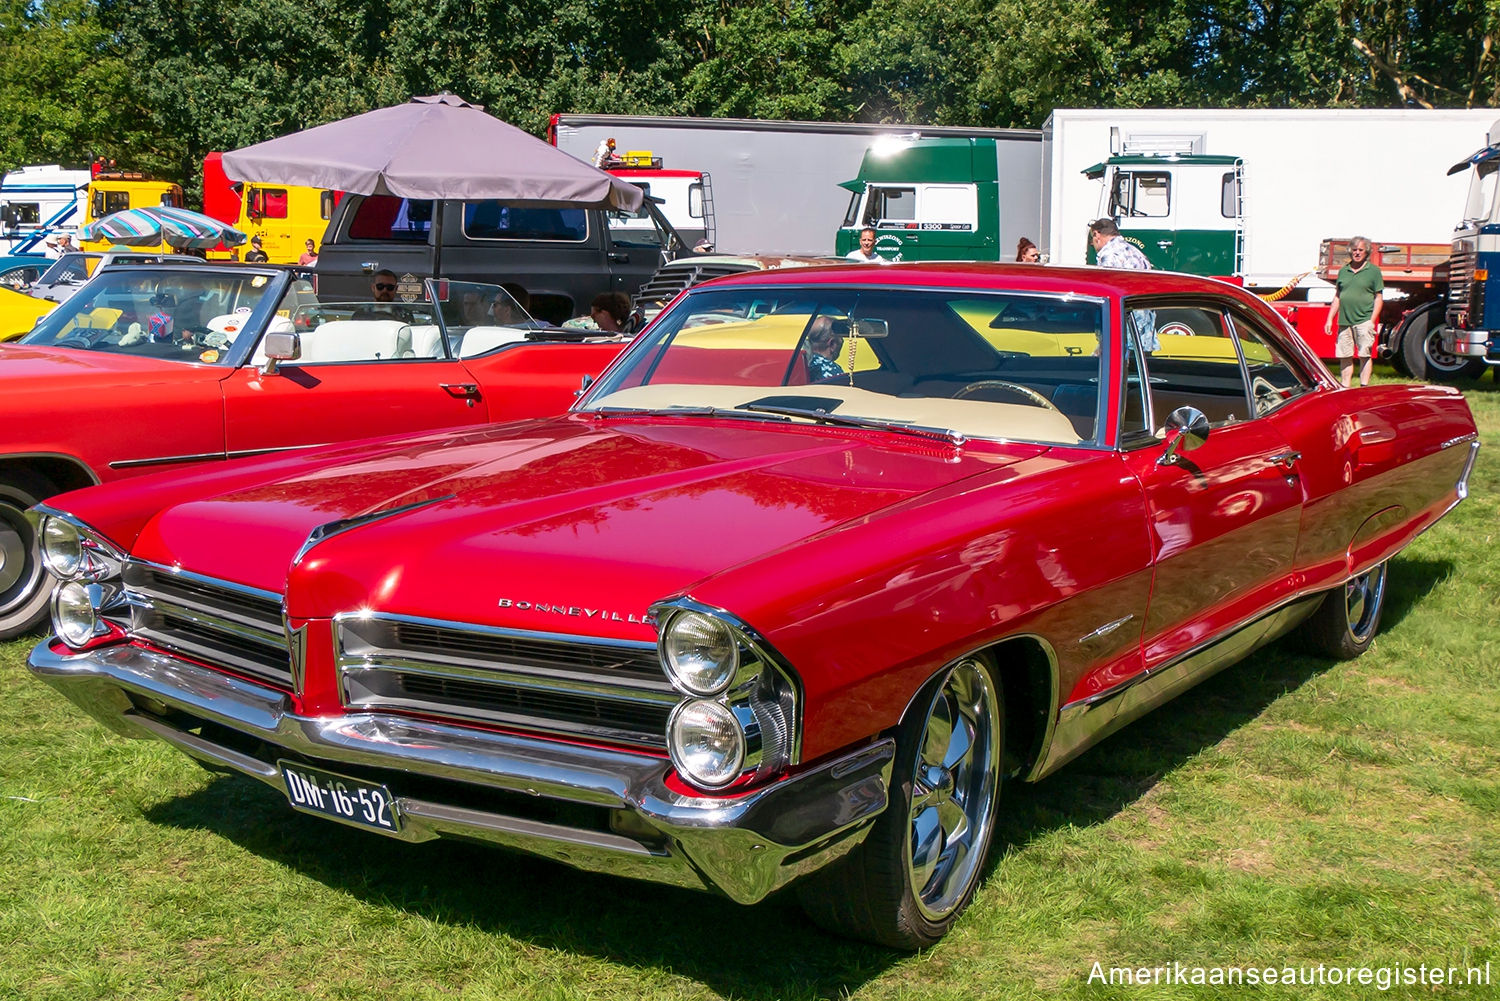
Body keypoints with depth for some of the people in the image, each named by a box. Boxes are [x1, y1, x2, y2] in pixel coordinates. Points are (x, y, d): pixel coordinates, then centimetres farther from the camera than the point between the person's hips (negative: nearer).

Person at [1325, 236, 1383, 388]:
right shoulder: (1343, 271, 15)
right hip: (1344, 322, 4)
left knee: (1365, 355, -4)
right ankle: (1345, 389, 13)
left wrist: (1372, 321, -8)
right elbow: (1337, 297, 18)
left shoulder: (1373, 271, 3)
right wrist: (1330, 319, 12)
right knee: (1345, 357, 6)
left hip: (1364, 321, -4)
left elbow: (1378, 298, 1)